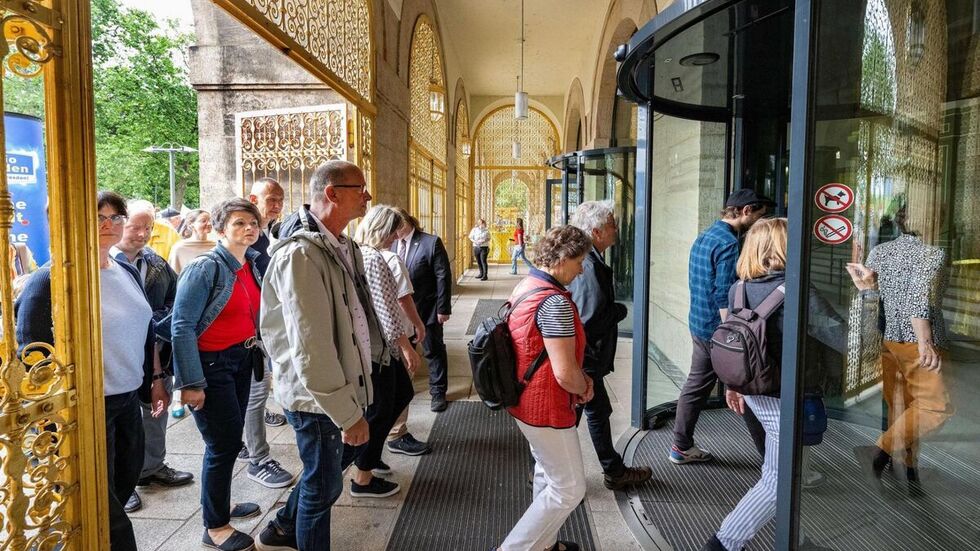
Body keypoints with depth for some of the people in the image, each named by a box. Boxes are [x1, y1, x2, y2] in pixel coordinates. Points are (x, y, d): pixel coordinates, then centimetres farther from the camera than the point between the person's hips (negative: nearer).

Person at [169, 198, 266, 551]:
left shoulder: (252, 266, 5)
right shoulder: (206, 267, -16)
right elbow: (181, 326, -19)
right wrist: (191, 383, -20)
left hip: (242, 361, 7)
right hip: (211, 364, -7)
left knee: (231, 439, 17)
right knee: (224, 443, 1)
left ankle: (220, 503, 38)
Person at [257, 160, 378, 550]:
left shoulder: (341, 246, 6)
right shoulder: (301, 254, -24)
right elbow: (310, 346, -27)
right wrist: (348, 413, -24)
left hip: (338, 386, 9)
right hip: (317, 395, -9)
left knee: (325, 473, 26)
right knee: (324, 485, 9)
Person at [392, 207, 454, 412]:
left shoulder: (431, 242, -13)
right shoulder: (392, 245, 2)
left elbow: (443, 276, -12)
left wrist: (443, 308, -14)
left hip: (426, 309, -4)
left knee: (433, 350, 9)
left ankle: (438, 392, 25)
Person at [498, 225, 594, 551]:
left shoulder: (525, 286, 4)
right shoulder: (555, 302, -27)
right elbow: (565, 374, -28)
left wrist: (580, 376, 6)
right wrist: (584, 388, -7)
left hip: (525, 399, 10)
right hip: (546, 408, -10)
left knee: (547, 475, 25)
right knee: (569, 489, 5)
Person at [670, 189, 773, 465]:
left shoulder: (704, 236, 11)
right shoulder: (728, 243, -18)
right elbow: (724, 297, -22)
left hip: (698, 325, 9)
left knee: (696, 386, 14)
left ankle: (681, 447, 22)